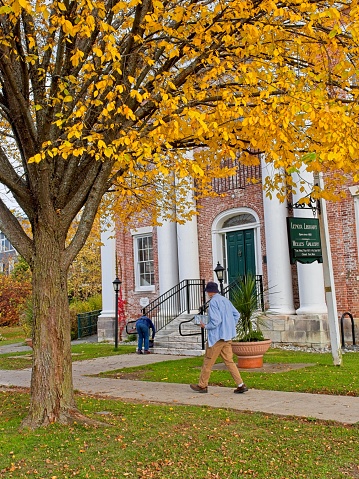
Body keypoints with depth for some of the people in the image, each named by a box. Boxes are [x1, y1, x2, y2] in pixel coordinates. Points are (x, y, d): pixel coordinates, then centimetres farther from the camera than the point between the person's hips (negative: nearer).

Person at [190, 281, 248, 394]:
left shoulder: (213, 302, -15)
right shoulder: (225, 300, 11)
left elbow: (215, 321, -22)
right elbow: (236, 314, 15)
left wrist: (205, 326, -6)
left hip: (217, 337, -8)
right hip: (227, 337, 8)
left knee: (208, 361, 5)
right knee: (229, 361, 10)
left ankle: (202, 385, 16)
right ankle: (241, 385, 4)